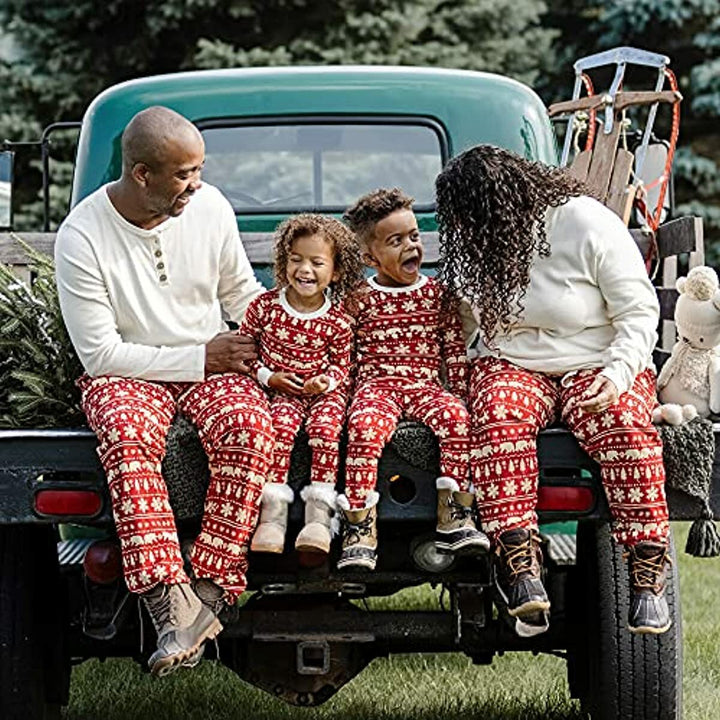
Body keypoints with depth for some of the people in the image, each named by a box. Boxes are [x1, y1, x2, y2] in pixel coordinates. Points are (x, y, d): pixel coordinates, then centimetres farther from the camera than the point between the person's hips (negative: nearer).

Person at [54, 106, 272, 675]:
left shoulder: (210, 206, -3)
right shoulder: (82, 237, -16)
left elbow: (241, 293, 14)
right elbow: (100, 352, -14)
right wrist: (199, 357, -17)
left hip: (212, 362, 3)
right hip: (124, 372, -3)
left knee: (247, 425, -31)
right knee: (128, 436, -37)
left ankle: (209, 590, -31)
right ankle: (168, 599, -40)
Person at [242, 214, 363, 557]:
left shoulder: (337, 320, -2)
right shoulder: (264, 306, -1)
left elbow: (341, 364, 7)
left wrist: (326, 381, -15)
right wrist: (268, 377, -6)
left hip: (324, 391, 0)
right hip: (281, 390, 0)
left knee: (326, 426, -29)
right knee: (281, 425, -29)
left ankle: (319, 514, -28)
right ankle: (273, 513, -31)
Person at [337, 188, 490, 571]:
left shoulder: (436, 293, 13)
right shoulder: (360, 299, 8)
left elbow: (455, 349, 13)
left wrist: (459, 393, 3)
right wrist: (345, 393, -4)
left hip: (426, 384, 2)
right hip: (376, 384, -2)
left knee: (456, 418, -30)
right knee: (365, 426, -34)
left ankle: (452, 517, -23)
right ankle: (361, 529, -34)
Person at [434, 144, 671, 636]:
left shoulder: (590, 226, -12)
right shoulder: (479, 241, 3)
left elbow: (639, 312, -9)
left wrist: (618, 375, -24)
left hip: (595, 364, -3)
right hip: (512, 364, 3)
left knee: (625, 423, -34)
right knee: (500, 417, -32)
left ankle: (648, 577, -30)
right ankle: (522, 572, -40)